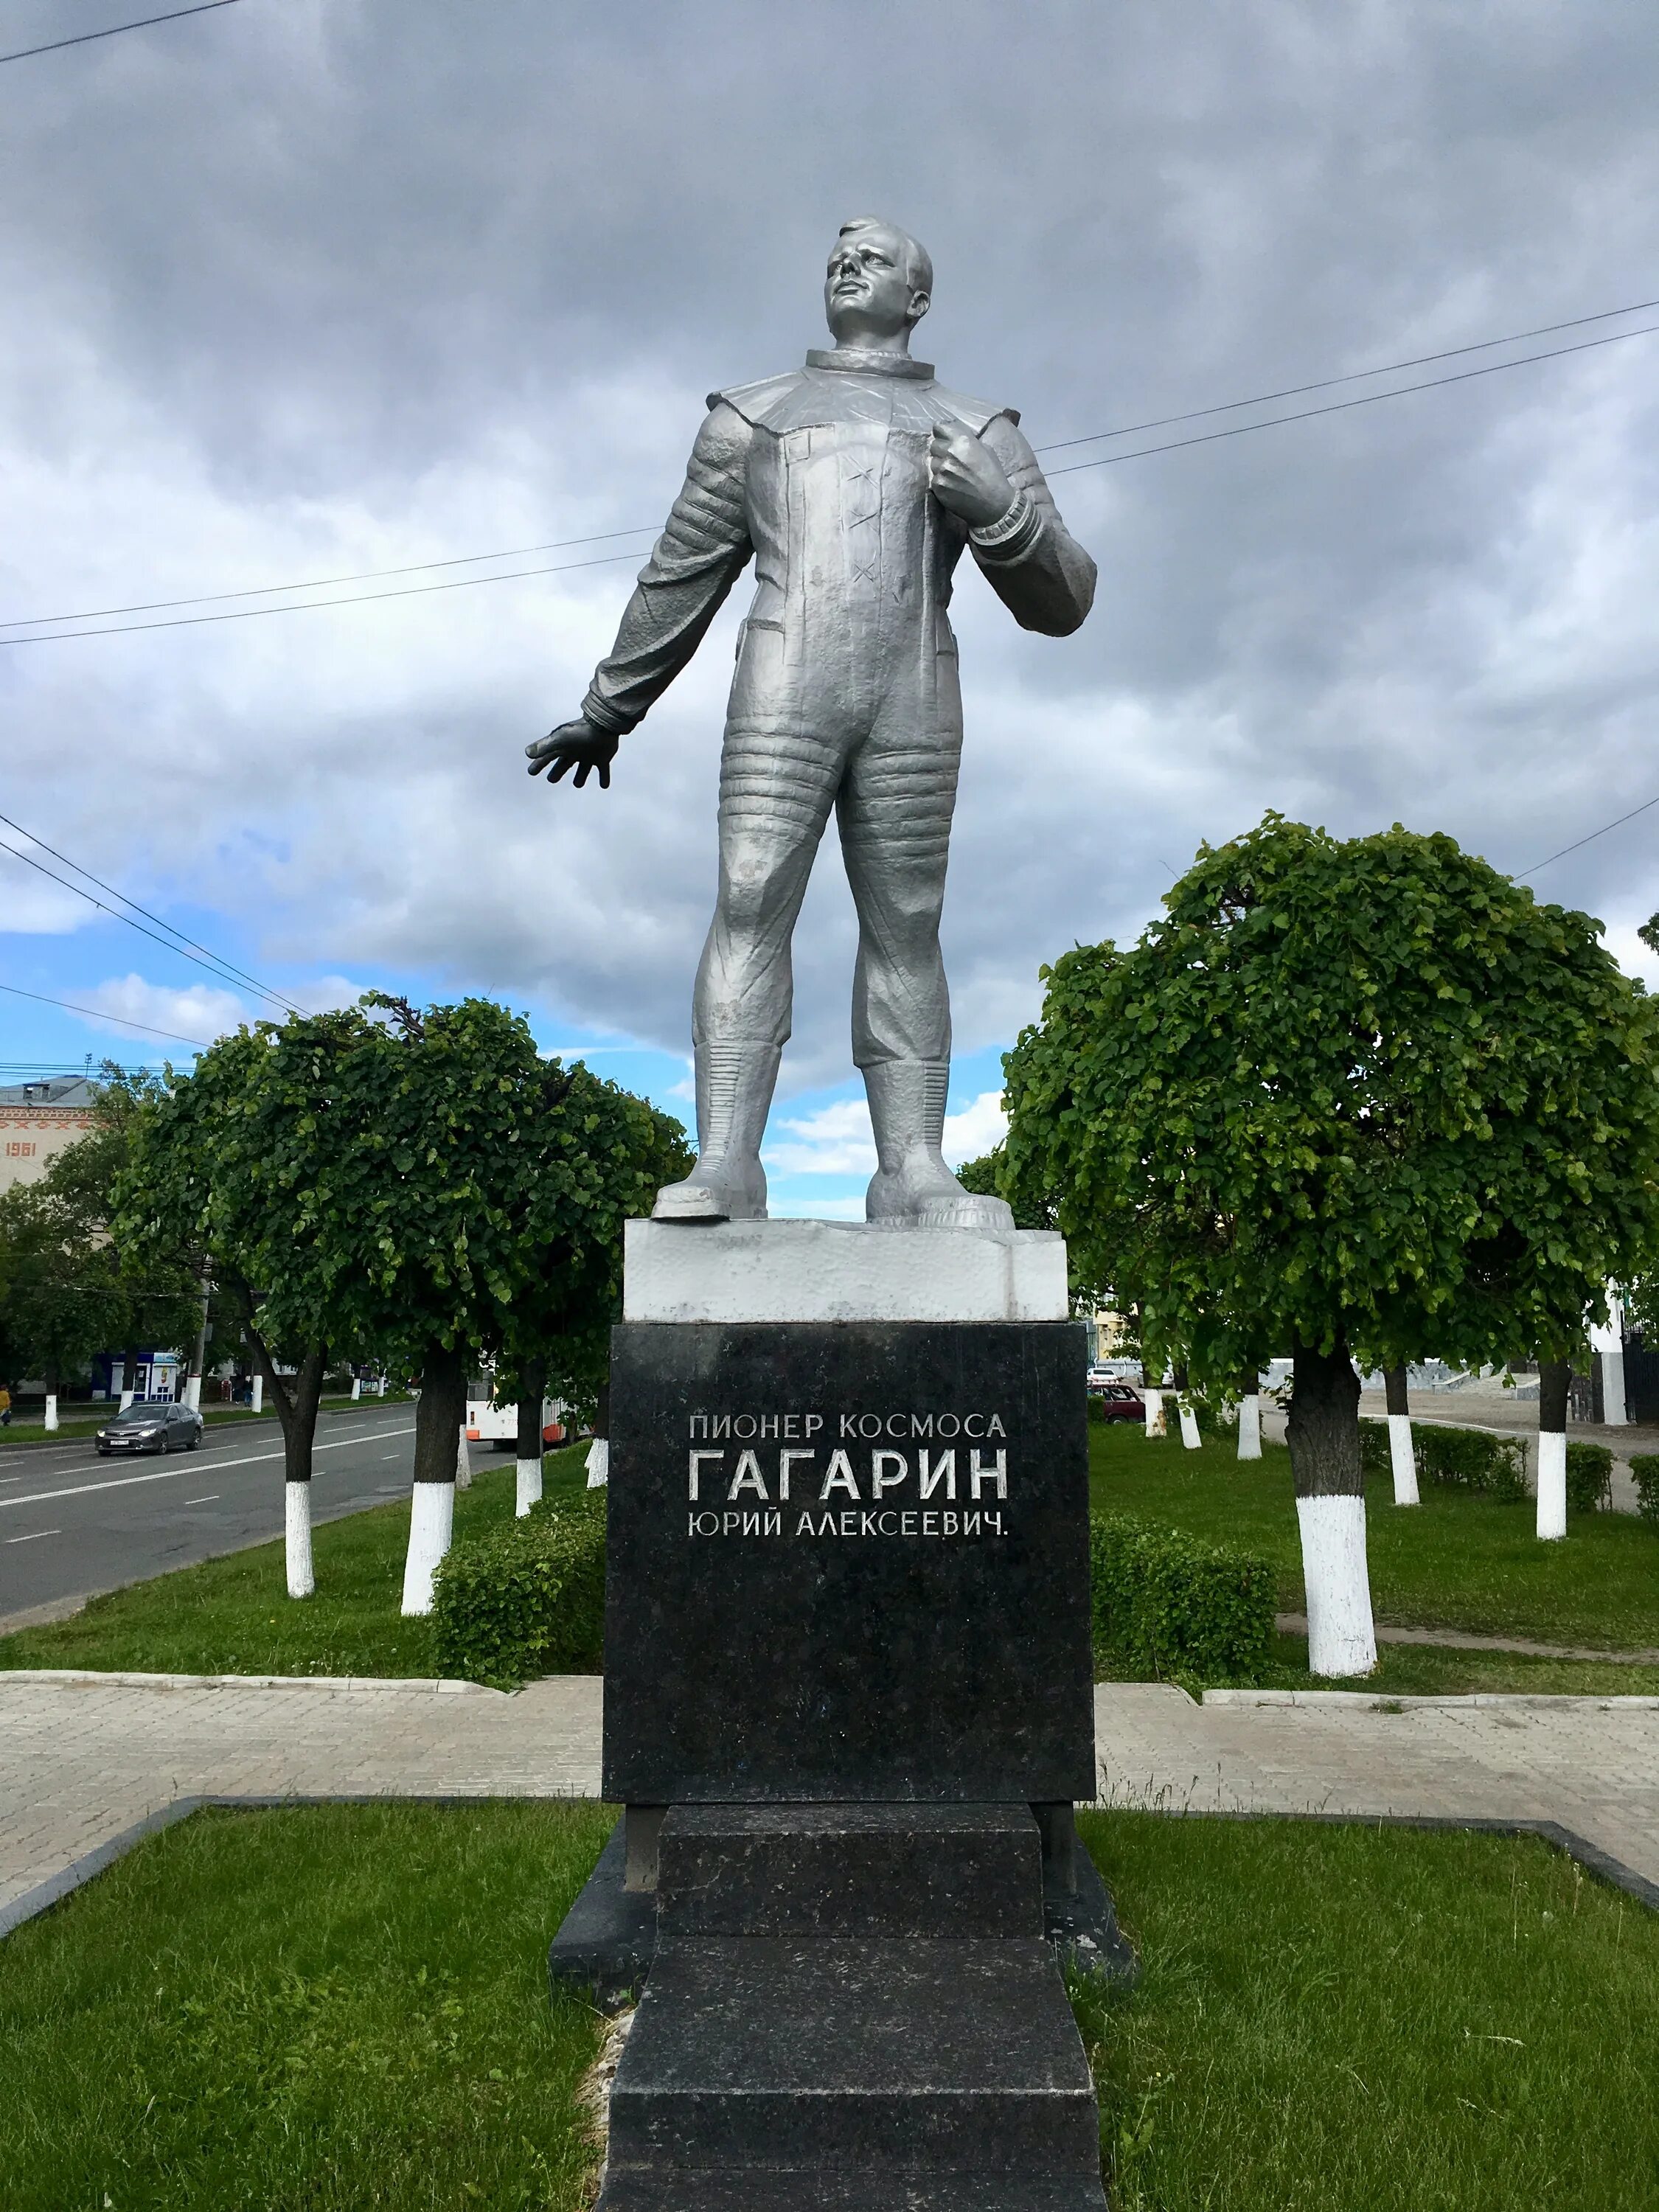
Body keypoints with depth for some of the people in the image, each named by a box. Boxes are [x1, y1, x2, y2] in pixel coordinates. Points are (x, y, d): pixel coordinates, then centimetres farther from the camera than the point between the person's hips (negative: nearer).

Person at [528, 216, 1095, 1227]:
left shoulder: (978, 430, 20)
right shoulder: (753, 416, 23)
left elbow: (1061, 602, 11)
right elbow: (678, 581, 25)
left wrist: (997, 509, -8)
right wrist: (608, 712, 25)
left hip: (914, 704, 0)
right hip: (782, 693, 0)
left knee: (905, 929, -6)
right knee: (751, 906, -14)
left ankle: (915, 1173, -9)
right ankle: (724, 1168, -18)